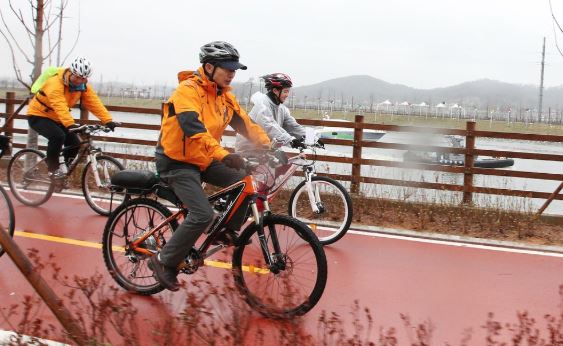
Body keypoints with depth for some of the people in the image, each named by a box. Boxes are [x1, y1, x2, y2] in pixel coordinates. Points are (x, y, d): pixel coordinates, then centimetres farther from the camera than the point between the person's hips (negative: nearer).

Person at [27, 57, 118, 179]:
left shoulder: (83, 86, -7)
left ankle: (66, 169, 13)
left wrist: (108, 121, -30)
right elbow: (59, 106, -43)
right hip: (38, 116, -7)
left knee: (74, 143, -9)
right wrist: (70, 124, -56)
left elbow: (95, 103, -17)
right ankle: (53, 169, -14)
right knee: (58, 136, -31)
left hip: (56, 119, 7)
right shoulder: (55, 83, -30)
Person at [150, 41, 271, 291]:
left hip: (203, 161, 8)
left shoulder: (224, 96, 6)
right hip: (177, 162, -8)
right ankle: (164, 261, -6)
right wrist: (223, 155, -48)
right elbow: (193, 126, -35)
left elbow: (245, 124, 2)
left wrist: (268, 147, -14)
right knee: (203, 214, -22)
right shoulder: (188, 90, -20)